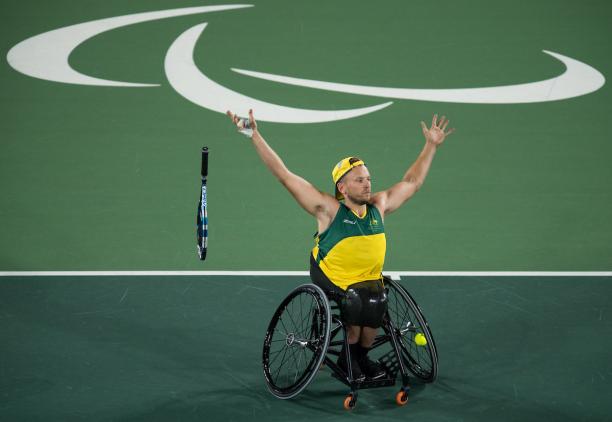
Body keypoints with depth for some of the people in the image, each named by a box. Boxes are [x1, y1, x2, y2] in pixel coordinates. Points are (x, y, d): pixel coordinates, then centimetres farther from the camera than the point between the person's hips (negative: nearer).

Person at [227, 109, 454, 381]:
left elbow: (412, 182, 18)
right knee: (357, 300, -31)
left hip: (369, 278, 4)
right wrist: (254, 135, -17)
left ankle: (360, 356, 1)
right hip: (332, 278, -4)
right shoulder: (330, 210, -10)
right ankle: (348, 356, -3)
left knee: (377, 303, -27)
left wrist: (431, 145, 20)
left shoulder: (378, 207, 3)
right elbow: (284, 176, -13)